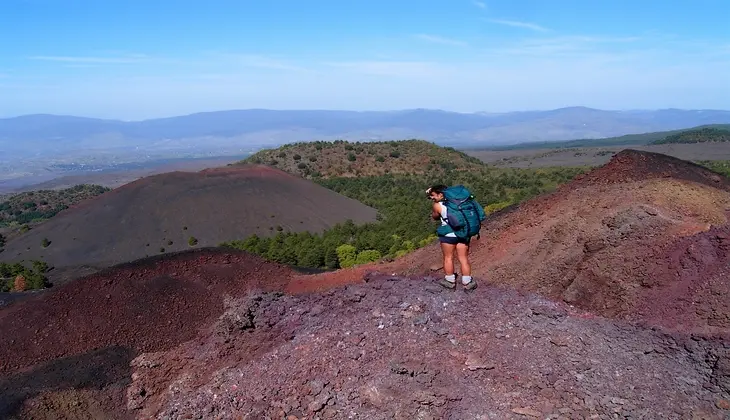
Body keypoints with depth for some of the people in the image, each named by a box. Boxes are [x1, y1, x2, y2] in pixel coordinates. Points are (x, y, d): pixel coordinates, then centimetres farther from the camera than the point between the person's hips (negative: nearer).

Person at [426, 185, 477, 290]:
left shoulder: (438, 205, -7)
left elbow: (435, 217, 8)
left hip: (448, 234, -4)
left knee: (448, 258, 12)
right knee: (463, 258, 10)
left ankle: (450, 281, 19)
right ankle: (467, 283, 12)